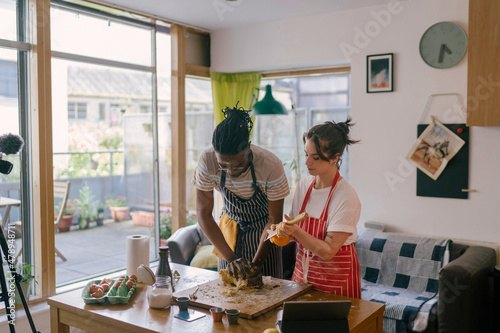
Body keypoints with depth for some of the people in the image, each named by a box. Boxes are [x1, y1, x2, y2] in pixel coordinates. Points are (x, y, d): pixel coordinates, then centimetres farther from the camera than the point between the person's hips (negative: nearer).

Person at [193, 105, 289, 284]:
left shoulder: (271, 165, -30)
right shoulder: (207, 161, -25)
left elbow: (274, 219, -17)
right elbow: (203, 214, -17)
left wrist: (257, 263, -23)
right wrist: (231, 258, -23)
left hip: (262, 230, -2)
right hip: (230, 227, 2)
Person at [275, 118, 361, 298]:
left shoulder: (346, 197, -20)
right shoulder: (303, 185, -1)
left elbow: (328, 251, -21)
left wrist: (295, 231, -29)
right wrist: (283, 231, -12)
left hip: (336, 278, -5)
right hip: (302, 269, 5)